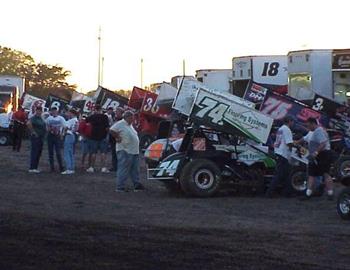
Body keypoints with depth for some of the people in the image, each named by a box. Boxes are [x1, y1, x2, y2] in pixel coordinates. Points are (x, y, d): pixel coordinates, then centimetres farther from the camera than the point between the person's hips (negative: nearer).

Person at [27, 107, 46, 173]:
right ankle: (32, 168, -8)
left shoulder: (41, 118, 16)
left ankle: (35, 168, 15)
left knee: (39, 153, 10)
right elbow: (28, 123, -32)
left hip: (41, 137, 9)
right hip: (35, 137, -9)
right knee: (34, 152, -9)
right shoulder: (33, 118, -13)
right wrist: (33, 131, -24)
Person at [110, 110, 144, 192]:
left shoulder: (130, 125, 18)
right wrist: (118, 138, -14)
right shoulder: (120, 124, -10)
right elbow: (111, 131, -20)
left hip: (134, 151, 9)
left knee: (135, 170, 15)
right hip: (125, 151, -9)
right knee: (123, 170, -8)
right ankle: (120, 187, -5)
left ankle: (137, 184, 24)